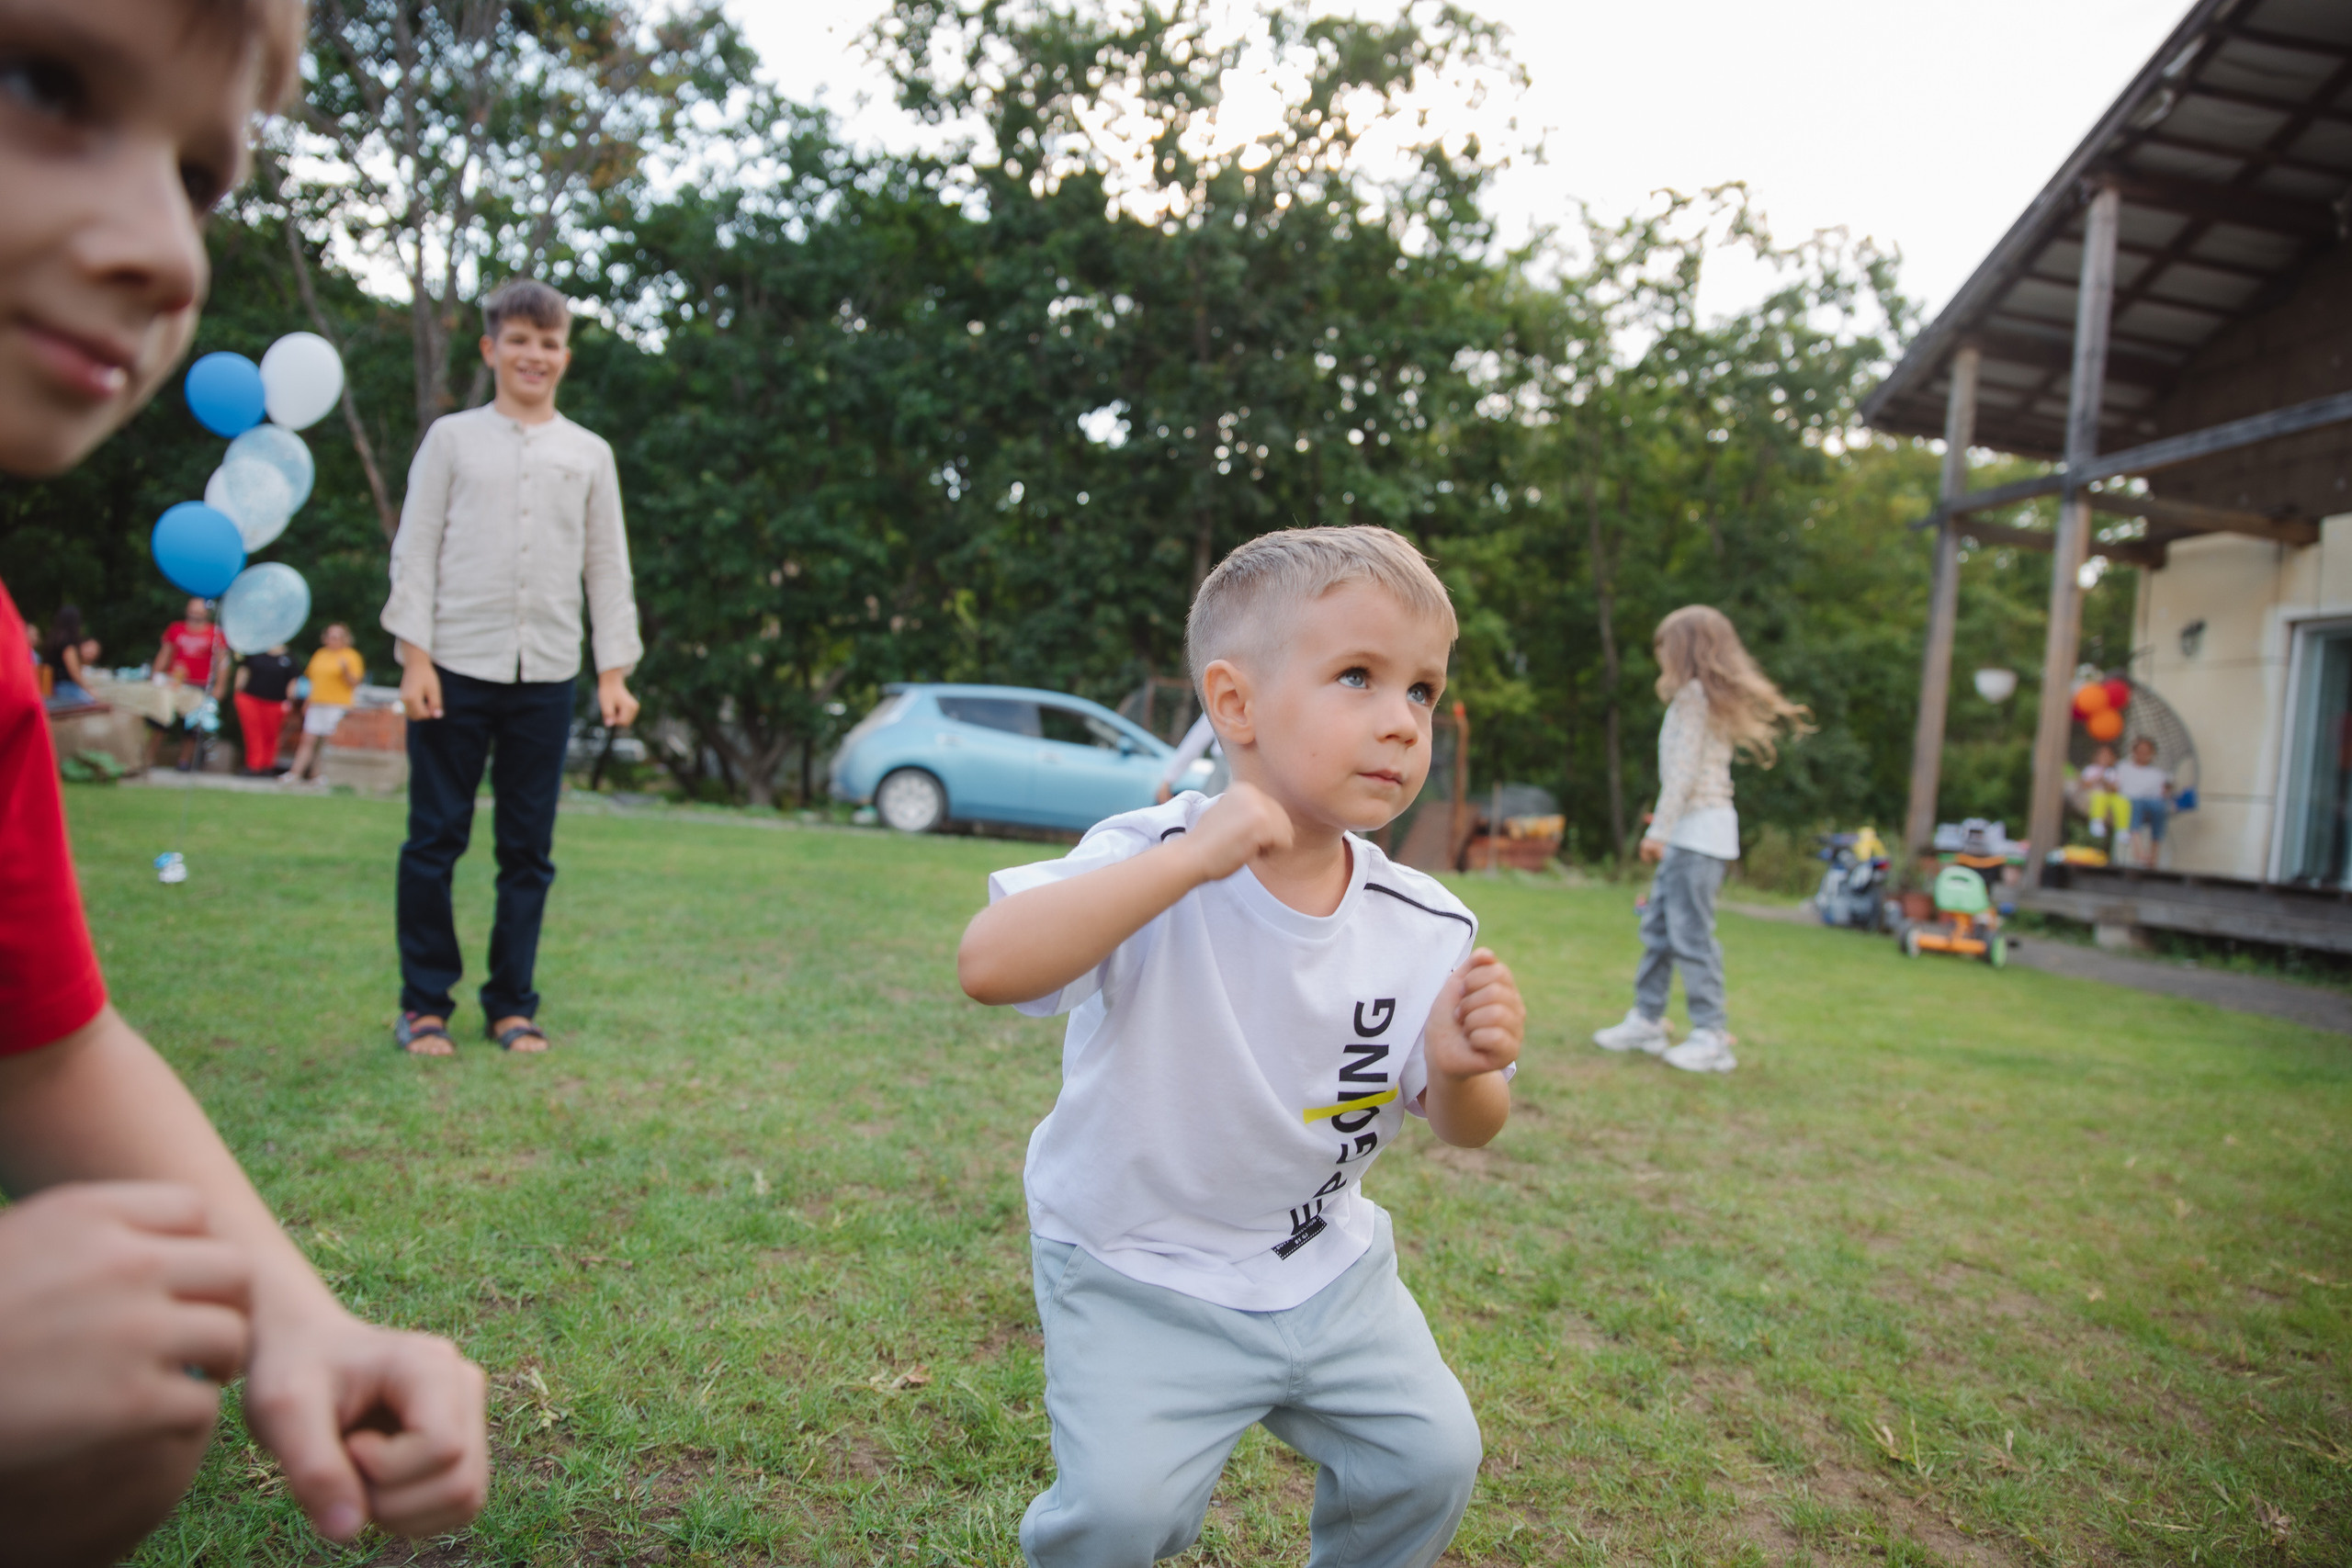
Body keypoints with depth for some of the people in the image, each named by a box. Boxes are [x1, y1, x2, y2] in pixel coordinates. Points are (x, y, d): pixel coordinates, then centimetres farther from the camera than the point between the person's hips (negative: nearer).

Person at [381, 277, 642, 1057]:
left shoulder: (589, 454, 13)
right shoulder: (451, 438, 8)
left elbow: (608, 567, 12)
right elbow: (415, 552, 5)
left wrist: (614, 670, 4)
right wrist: (415, 656, -4)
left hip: (546, 675, 1)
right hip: (457, 667, -1)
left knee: (528, 848, 5)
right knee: (435, 839, 2)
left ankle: (511, 1002, 17)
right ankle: (424, 1001, 14)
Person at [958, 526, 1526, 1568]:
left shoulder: (1428, 930, -8)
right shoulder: (1150, 864, -22)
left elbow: (1464, 1130, 1)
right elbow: (989, 966, -39)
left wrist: (1463, 1072, -24)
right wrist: (1191, 857, -42)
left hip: (1326, 1265, 5)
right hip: (1136, 1267, -4)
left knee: (1432, 1456, 3)